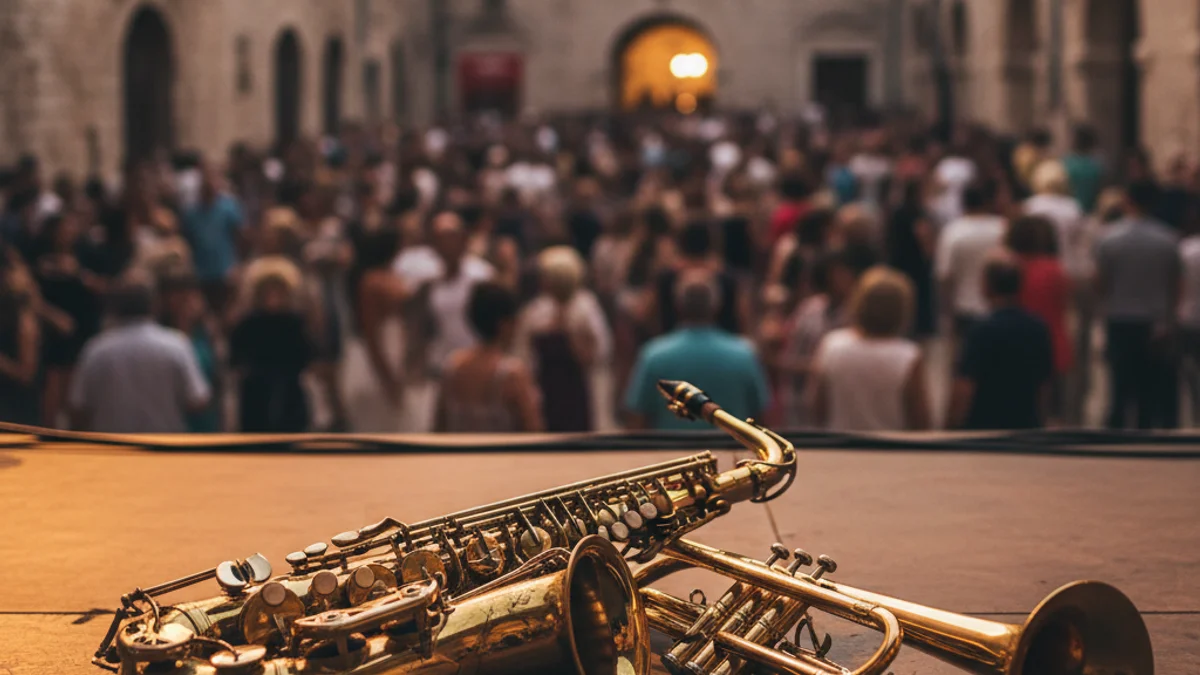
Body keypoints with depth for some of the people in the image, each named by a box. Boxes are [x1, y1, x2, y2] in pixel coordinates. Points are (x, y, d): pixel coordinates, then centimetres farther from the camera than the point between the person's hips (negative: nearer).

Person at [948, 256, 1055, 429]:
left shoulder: (982, 332, -14)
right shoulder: (1039, 329, 6)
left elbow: (964, 390, -15)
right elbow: (1044, 387, 14)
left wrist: (951, 427, -5)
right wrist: (1038, 425, 24)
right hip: (1028, 426, 6)